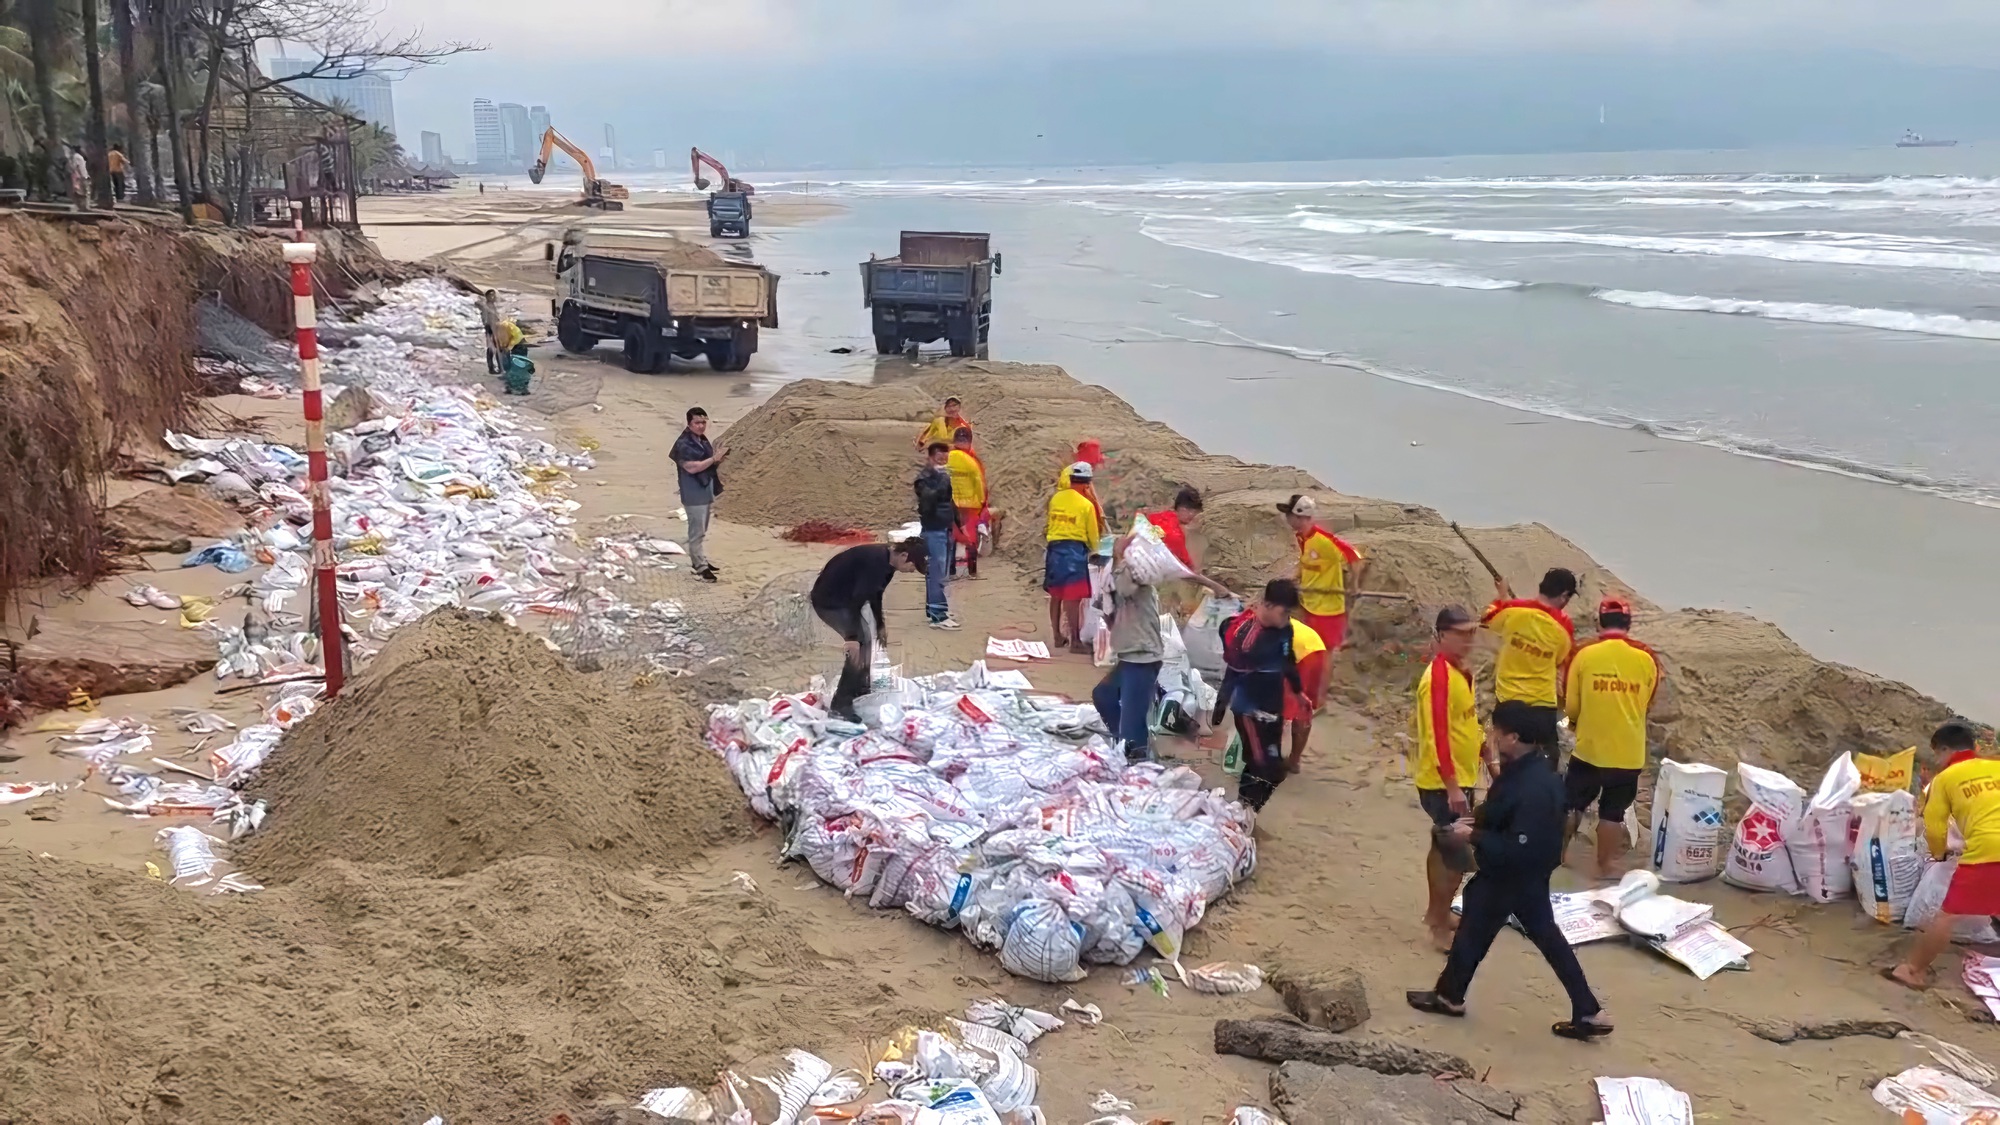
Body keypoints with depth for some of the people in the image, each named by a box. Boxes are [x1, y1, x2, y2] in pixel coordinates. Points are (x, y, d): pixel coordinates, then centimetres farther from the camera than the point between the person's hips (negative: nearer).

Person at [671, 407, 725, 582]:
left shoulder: (702, 440, 10)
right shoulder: (683, 444, -18)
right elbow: (692, 467, -25)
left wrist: (718, 458, 6)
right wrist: (714, 459, -25)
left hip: (706, 490, 9)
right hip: (694, 493, -9)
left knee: (702, 530, 18)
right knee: (697, 531, -4)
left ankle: (700, 560, 30)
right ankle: (701, 567, 1)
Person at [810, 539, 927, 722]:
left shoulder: (885, 561, 3)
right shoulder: (875, 561, -28)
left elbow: (874, 593, 18)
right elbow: (858, 598, -31)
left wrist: (880, 625, 27)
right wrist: (852, 637, -31)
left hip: (842, 598, 10)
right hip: (828, 600, -10)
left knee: (865, 638, 17)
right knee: (859, 643, -14)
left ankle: (859, 690, 30)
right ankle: (840, 706, -10)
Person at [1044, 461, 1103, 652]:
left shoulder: (1055, 498, 4)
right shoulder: (1086, 504, -8)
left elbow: (1049, 523, 10)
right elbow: (1093, 534, 0)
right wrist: (1094, 549, 19)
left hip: (1054, 548, 5)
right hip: (1075, 550, -5)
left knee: (1055, 595, 14)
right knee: (1073, 597, -4)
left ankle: (1058, 636, 23)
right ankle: (1075, 640, -3)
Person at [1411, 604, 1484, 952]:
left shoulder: (1459, 670, 8)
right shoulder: (1439, 676, -23)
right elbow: (1437, 735, -26)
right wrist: (1452, 786, -27)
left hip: (1459, 778, 10)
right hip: (1444, 783, -10)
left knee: (1444, 847, 20)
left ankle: (1435, 912, 33)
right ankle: (1441, 929, 4)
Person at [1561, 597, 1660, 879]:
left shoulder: (1584, 655, -9)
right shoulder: (1646, 659, -5)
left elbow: (1571, 706, -2)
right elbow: (1647, 704, 10)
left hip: (1589, 747, 0)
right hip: (1629, 752, 1)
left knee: (1573, 803, 17)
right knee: (1613, 811, 11)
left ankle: (1559, 851, 30)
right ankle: (1607, 865, 19)